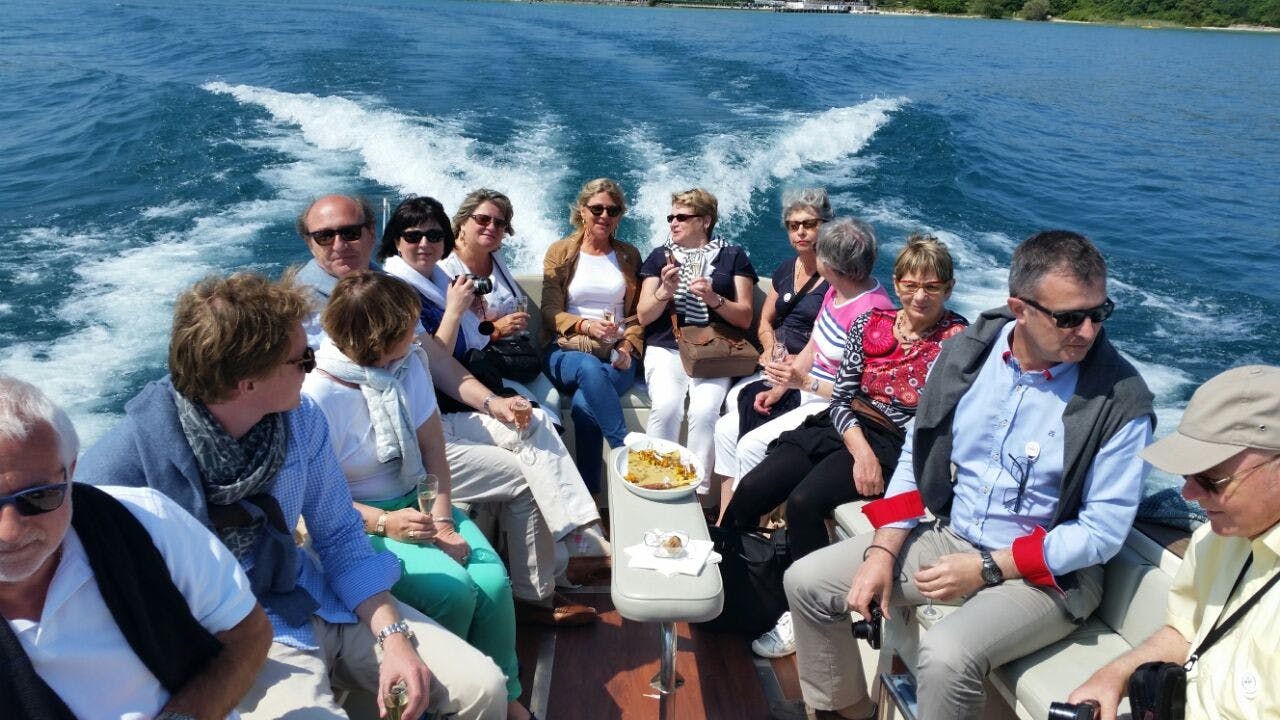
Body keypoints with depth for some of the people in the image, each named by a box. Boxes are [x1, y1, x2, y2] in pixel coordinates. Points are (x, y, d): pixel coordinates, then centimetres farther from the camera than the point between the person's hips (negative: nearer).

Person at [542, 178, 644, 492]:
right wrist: (585, 326, -16)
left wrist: (628, 346, -5)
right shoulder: (560, 252, 10)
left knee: (584, 403, -33)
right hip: (568, 351, -1)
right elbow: (550, 313, 3)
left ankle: (588, 493, -25)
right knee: (589, 368, -39)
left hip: (617, 355, 1)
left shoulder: (629, 255, 17)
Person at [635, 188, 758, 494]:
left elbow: (744, 318, 6)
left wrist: (714, 299, -12)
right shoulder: (660, 256, 16)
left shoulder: (733, 256, 12)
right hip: (666, 348, 1)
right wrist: (665, 291, -9)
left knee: (705, 409, -30)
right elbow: (643, 316, 10)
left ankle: (697, 492, -21)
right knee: (666, 406, -29)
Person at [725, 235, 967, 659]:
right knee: (751, 490, -14)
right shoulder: (870, 323, 7)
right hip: (842, 427, 5)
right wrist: (860, 450, -13)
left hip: (895, 445, -5)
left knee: (804, 502, -28)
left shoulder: (957, 339, -4)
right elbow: (841, 396, 3)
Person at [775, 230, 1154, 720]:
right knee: (806, 581, 0)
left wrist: (986, 568, -18)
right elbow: (916, 457, 4)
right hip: (949, 535, 5)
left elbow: (1102, 531, -15)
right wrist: (884, 552, -6)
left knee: (947, 655, -33)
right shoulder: (965, 353, -4)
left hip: (1048, 573, -5)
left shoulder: (1121, 400, -17)